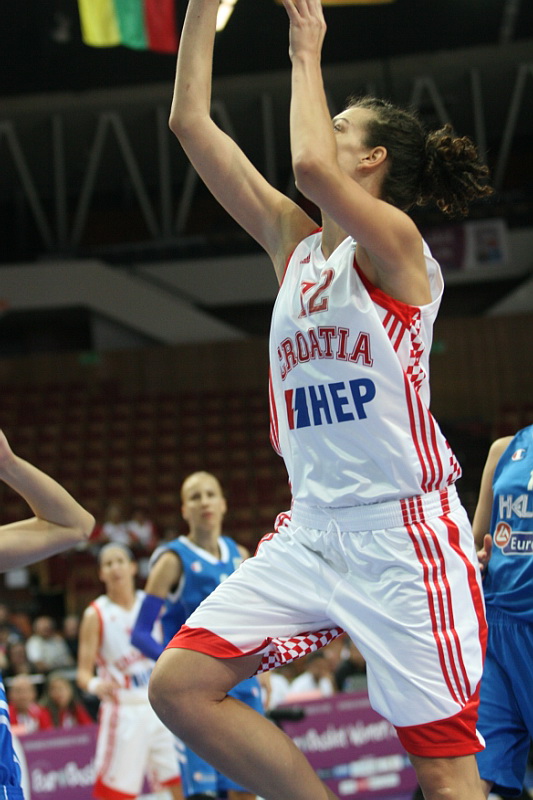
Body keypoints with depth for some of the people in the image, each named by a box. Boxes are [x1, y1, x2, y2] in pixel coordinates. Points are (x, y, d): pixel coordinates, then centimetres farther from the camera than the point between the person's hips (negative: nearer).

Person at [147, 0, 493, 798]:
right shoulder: (294, 242, 13)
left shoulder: (396, 241, -7)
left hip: (405, 530, -7)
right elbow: (191, 122, 12)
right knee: (180, 684, -5)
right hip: (311, 530, 7)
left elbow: (311, 167, -28)